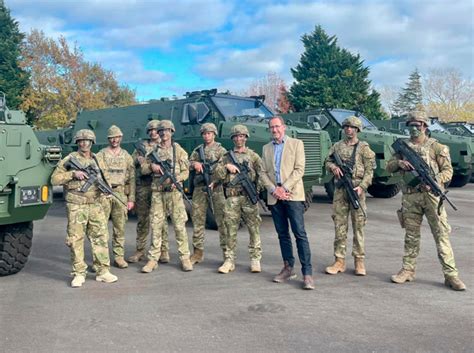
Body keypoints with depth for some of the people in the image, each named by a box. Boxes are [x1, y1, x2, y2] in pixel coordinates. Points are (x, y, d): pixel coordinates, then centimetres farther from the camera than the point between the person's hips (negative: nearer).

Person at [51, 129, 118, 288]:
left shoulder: (97, 160, 12)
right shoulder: (69, 159, 0)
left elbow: (106, 178, 15)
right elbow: (54, 179, -4)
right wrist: (73, 174, -16)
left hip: (95, 204, 4)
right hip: (76, 205, -4)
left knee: (100, 237, 4)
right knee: (76, 239, 0)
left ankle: (102, 271, 13)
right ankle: (79, 274, 9)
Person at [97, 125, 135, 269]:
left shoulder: (127, 156, 11)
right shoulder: (101, 155, 4)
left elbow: (131, 178, 9)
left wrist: (131, 198, 3)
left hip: (121, 194, 2)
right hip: (104, 193, -2)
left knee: (120, 227, 5)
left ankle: (119, 256, 13)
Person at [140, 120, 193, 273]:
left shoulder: (178, 150, 5)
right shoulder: (153, 151, 13)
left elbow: (185, 171, 2)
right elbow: (143, 169, 13)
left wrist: (177, 179, -18)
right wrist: (152, 166, -8)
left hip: (174, 191, -2)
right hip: (157, 192, 3)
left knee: (179, 225, -2)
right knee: (156, 226, 3)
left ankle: (185, 258, 6)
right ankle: (153, 259, 9)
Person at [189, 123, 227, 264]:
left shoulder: (221, 150, 4)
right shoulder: (197, 150, 16)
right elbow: (188, 165, 12)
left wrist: (214, 182, -22)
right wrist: (194, 164, -11)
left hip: (216, 188, -4)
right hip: (199, 189, 4)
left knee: (222, 220, -3)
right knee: (198, 220, 5)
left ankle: (226, 251, 3)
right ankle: (198, 252, 12)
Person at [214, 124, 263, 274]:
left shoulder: (253, 156, 9)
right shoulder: (227, 156, 14)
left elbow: (262, 173, 0)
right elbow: (217, 175, 7)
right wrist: (226, 167, -9)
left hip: (249, 197, -1)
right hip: (232, 198, 1)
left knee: (254, 229, -1)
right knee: (231, 230, 3)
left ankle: (255, 260, 7)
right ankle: (229, 260, 11)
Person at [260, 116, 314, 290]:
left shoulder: (296, 144, 4)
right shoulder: (266, 148, 16)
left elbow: (299, 169, -5)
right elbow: (263, 173, 10)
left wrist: (284, 188, -13)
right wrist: (273, 190, -6)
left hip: (293, 195, -4)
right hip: (274, 197, 4)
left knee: (300, 234, -8)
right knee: (283, 234, 10)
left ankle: (307, 273, -8)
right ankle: (288, 268, 18)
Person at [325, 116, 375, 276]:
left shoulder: (364, 147, 3)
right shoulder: (337, 146, 13)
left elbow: (369, 170, -2)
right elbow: (328, 162, 17)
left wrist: (362, 186, -15)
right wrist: (333, 167, -6)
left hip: (357, 189, -3)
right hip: (340, 189, 3)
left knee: (358, 225, 0)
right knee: (339, 224, 3)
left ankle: (359, 261, 7)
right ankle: (339, 261, 9)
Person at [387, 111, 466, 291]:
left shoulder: (436, 147, 3)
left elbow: (448, 170, 0)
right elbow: (389, 167, 12)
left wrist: (434, 181, -18)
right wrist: (399, 163, -10)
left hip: (432, 195, -3)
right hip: (410, 197, 3)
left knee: (442, 234, -4)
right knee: (411, 235, 10)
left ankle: (451, 275, -1)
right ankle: (408, 270, 18)